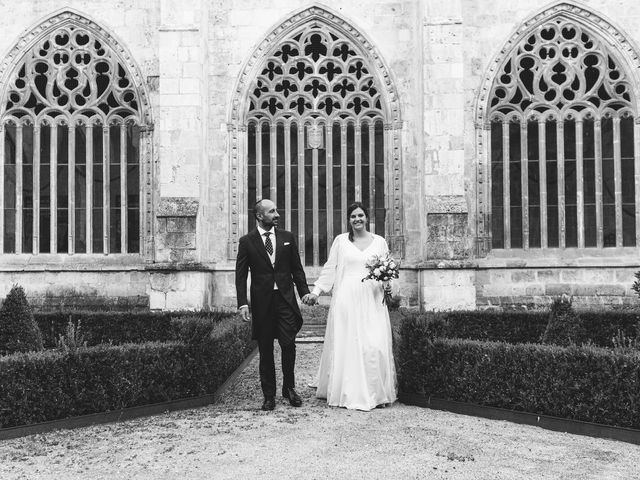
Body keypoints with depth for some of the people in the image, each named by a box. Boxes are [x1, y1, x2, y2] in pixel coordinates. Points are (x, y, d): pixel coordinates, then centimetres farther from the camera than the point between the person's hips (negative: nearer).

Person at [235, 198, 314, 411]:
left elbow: (296, 267, 12)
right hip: (261, 302, -1)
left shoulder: (287, 237, 8)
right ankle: (269, 396, 15)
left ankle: (289, 388, 17)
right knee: (265, 351, 5)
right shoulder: (247, 241, 1)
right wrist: (243, 303, -9)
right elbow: (241, 275, -1)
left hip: (285, 299, 1)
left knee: (288, 345, -4)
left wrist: (304, 290, 1)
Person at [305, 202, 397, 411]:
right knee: (346, 345, 0)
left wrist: (386, 283, -5)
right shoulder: (340, 241, 6)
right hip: (346, 300, -1)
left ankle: (376, 393, 7)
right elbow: (330, 269, 8)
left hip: (372, 301, 1)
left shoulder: (379, 241, 10)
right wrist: (316, 291, 2)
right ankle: (347, 393, 10)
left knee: (375, 346, -5)